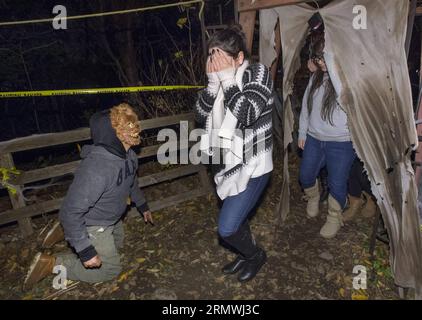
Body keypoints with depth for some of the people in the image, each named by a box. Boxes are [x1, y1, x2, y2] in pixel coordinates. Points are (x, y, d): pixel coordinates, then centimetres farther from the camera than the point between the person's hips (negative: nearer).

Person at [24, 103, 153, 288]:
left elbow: (131, 182, 9)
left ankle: (65, 232, 31)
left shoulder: (129, 155, -13)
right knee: (110, 269, 5)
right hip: (92, 224, -8)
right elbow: (71, 211, -36)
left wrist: (142, 206, 22)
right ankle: (53, 264, 11)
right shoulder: (97, 167, -41)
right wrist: (86, 251, -31)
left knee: (117, 245, 31)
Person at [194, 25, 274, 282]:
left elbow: (248, 115, -27)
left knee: (227, 227, -6)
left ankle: (256, 254, 25)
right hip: (227, 163, 6)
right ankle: (248, 254, 48)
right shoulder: (221, 78, 2)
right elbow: (201, 116, -5)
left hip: (252, 166, -6)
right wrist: (213, 81, -16)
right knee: (236, 217, 22)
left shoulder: (258, 73, -13)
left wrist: (226, 78, -23)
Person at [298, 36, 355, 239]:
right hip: (314, 139, 6)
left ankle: (334, 218, 30)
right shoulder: (316, 77, 6)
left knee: (337, 184, 5)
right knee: (306, 176, 16)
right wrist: (302, 132, 15)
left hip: (341, 143, -5)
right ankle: (313, 198, 47)